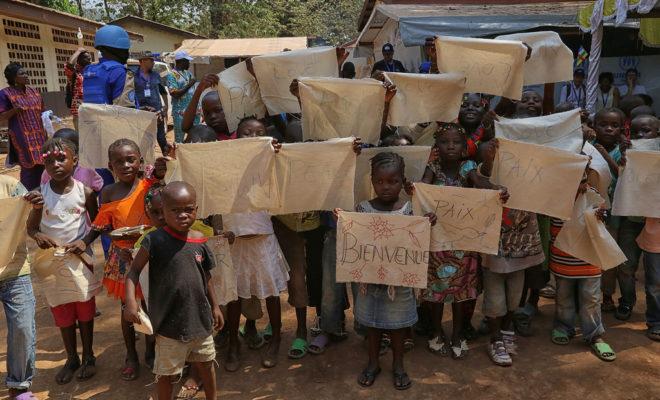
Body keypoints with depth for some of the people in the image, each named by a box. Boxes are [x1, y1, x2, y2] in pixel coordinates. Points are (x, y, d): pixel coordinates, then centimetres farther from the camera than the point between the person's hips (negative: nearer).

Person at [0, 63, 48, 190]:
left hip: (39, 136, 6)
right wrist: (15, 110, -23)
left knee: (42, 165, 8)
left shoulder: (34, 91, 12)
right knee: (29, 166, -6)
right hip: (23, 138, -6)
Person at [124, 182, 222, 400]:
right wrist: (130, 301, -24)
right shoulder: (155, 240, -15)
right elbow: (134, 271, -10)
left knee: (206, 363, 22)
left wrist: (215, 307, 15)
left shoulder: (200, 241, -2)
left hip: (200, 317, 4)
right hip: (170, 322, -4)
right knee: (167, 373, 11)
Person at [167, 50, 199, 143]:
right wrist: (189, 85, -19)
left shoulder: (188, 73, 15)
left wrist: (198, 108, 15)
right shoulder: (172, 75, -8)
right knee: (179, 139, -1)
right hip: (180, 113, -7)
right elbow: (175, 94, -17)